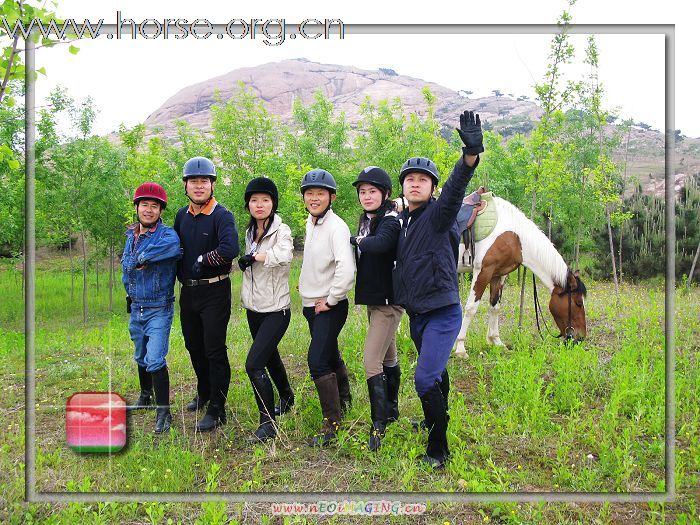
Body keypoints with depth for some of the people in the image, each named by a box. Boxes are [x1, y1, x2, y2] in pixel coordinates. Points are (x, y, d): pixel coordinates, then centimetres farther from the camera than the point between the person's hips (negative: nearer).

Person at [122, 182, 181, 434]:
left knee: (155, 360, -13)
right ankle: (146, 395, 44)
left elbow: (171, 247, -37)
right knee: (141, 357, 22)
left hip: (159, 309, -7)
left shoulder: (168, 235, -14)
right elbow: (126, 267, 5)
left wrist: (140, 259, -26)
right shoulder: (131, 236, 8)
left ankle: (163, 411, -1)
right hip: (136, 307, 7)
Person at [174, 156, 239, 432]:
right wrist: (181, 275, 6)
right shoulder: (182, 215, 8)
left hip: (215, 292, -7)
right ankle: (204, 392, 42)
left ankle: (217, 410, 8)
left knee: (214, 350, -3)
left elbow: (230, 248, -32)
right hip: (188, 292, 7)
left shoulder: (222, 216, -14)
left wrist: (203, 260, -20)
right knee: (194, 346, 20)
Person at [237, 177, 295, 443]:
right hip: (253, 307, 8)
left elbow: (284, 255, -36)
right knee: (269, 356, 24)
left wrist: (252, 257, -24)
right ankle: (286, 396, 49)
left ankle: (268, 423, -1)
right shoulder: (250, 231, 8)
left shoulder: (281, 230, -15)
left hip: (275, 309, -8)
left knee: (254, 364, -15)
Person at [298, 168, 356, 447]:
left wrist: (330, 300, -21)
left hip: (330, 306, -9)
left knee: (317, 360, -13)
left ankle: (333, 423, -1)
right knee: (330, 355, 22)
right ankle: (343, 400, 44)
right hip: (311, 304, 9)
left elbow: (346, 268, -30)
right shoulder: (310, 223, 8)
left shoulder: (336, 226, -19)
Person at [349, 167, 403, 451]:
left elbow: (379, 244, -36)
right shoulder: (366, 220, 11)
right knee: (388, 357, 21)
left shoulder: (390, 220, -16)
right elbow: (361, 257, 9)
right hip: (374, 299, 9)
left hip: (388, 301, -9)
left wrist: (356, 239, -20)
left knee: (372, 361, -13)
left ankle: (379, 423, -4)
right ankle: (391, 409, 36)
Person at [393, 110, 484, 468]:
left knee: (425, 379, -14)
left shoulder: (438, 214, -12)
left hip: (443, 313, -7)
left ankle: (438, 450, 1)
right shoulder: (402, 222, 9)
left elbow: (455, 188, -33)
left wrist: (470, 155, -51)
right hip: (416, 314, 7)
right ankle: (436, 421, 46)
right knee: (436, 373, 25)